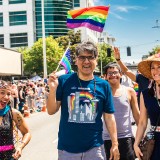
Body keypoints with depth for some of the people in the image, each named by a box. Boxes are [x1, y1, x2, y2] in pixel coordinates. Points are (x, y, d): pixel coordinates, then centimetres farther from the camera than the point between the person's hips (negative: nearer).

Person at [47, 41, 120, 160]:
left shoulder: (103, 85, -1)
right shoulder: (64, 81, -5)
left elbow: (109, 116, 3)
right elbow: (51, 111, -3)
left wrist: (114, 144, 0)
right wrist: (52, 89, -19)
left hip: (95, 148, 1)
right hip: (67, 148, 0)